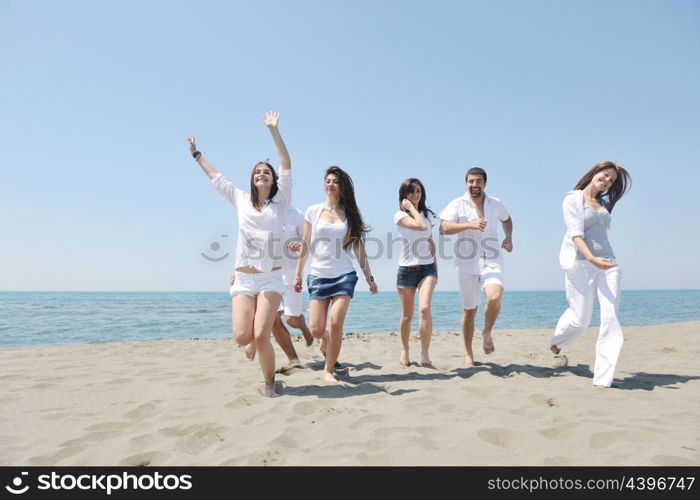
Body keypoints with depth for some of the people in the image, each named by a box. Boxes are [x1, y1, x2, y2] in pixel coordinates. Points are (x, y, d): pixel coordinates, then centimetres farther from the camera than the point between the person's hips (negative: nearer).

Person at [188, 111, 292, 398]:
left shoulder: (280, 202, 5)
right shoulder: (241, 200, 12)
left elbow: (286, 166, -3)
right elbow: (215, 177, 23)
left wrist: (273, 130, -7)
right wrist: (196, 154, 33)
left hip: (271, 279, -2)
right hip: (244, 280, 2)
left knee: (261, 336, -13)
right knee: (242, 337, -11)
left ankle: (269, 383, 11)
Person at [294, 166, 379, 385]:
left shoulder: (350, 214, 6)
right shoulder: (313, 211, 5)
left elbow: (358, 248, 8)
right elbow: (305, 245, 8)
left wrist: (369, 278, 7)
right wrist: (297, 274, 5)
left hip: (344, 275, 0)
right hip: (319, 276, 1)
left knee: (335, 323, -13)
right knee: (316, 330, -4)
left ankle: (329, 370, 6)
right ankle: (327, 341, 34)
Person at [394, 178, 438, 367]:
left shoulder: (428, 214, 11)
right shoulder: (400, 215, -5)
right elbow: (421, 226, -22)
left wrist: (436, 266, 16)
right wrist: (411, 208, -11)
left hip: (427, 268, 2)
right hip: (407, 269, -2)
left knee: (424, 309, -20)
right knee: (407, 315, 6)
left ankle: (424, 354, -13)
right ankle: (405, 351, 26)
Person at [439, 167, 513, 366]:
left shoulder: (496, 204, 9)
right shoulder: (458, 204, -1)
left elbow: (506, 219, 30)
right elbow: (444, 228, -15)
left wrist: (509, 237, 11)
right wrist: (470, 224, -24)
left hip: (491, 261, 1)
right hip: (467, 263, -1)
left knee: (494, 298, -25)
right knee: (469, 311, 6)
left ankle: (487, 332, 7)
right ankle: (469, 355, 23)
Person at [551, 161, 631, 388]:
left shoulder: (603, 203, 20)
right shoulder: (573, 199, 0)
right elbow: (576, 234, -13)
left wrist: (602, 260, 9)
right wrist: (592, 258, -26)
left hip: (608, 264, 5)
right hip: (580, 264, -5)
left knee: (611, 317, -9)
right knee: (580, 319, -1)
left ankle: (603, 376, -5)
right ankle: (556, 343, 33)